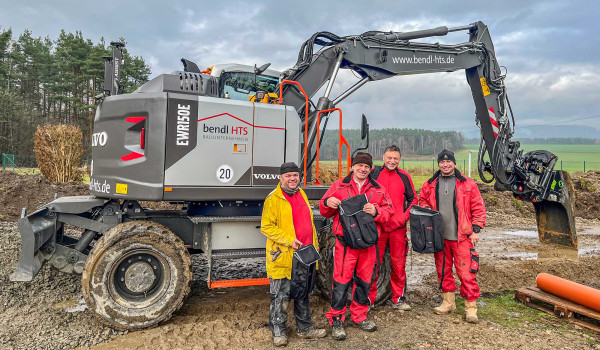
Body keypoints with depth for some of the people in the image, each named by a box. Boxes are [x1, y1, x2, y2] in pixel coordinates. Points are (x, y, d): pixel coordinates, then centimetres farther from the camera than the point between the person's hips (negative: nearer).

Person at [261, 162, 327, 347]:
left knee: (303, 295, 18)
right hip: (283, 257, -7)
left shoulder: (301, 195, 12)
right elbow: (266, 227, -15)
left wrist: (314, 246, 19)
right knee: (281, 297, 4)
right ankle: (279, 332, 20)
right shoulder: (273, 199, -12)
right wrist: (289, 240, -21)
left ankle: (305, 328, 33)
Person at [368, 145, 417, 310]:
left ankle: (398, 299, 21)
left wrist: (405, 216, 1)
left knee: (399, 263, 7)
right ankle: (369, 299, 13)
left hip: (398, 227, 2)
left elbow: (413, 199, 15)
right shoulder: (373, 174, 3)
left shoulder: (404, 177, 8)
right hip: (376, 226, -2)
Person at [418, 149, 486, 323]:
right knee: (443, 270, 13)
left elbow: (478, 208, 1)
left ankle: (471, 307, 8)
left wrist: (475, 229, -4)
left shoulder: (467, 184, 0)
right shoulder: (430, 185, 8)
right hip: (439, 236, 4)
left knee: (466, 272, -4)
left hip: (461, 237, -3)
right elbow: (422, 202, 20)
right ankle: (448, 302, 28)